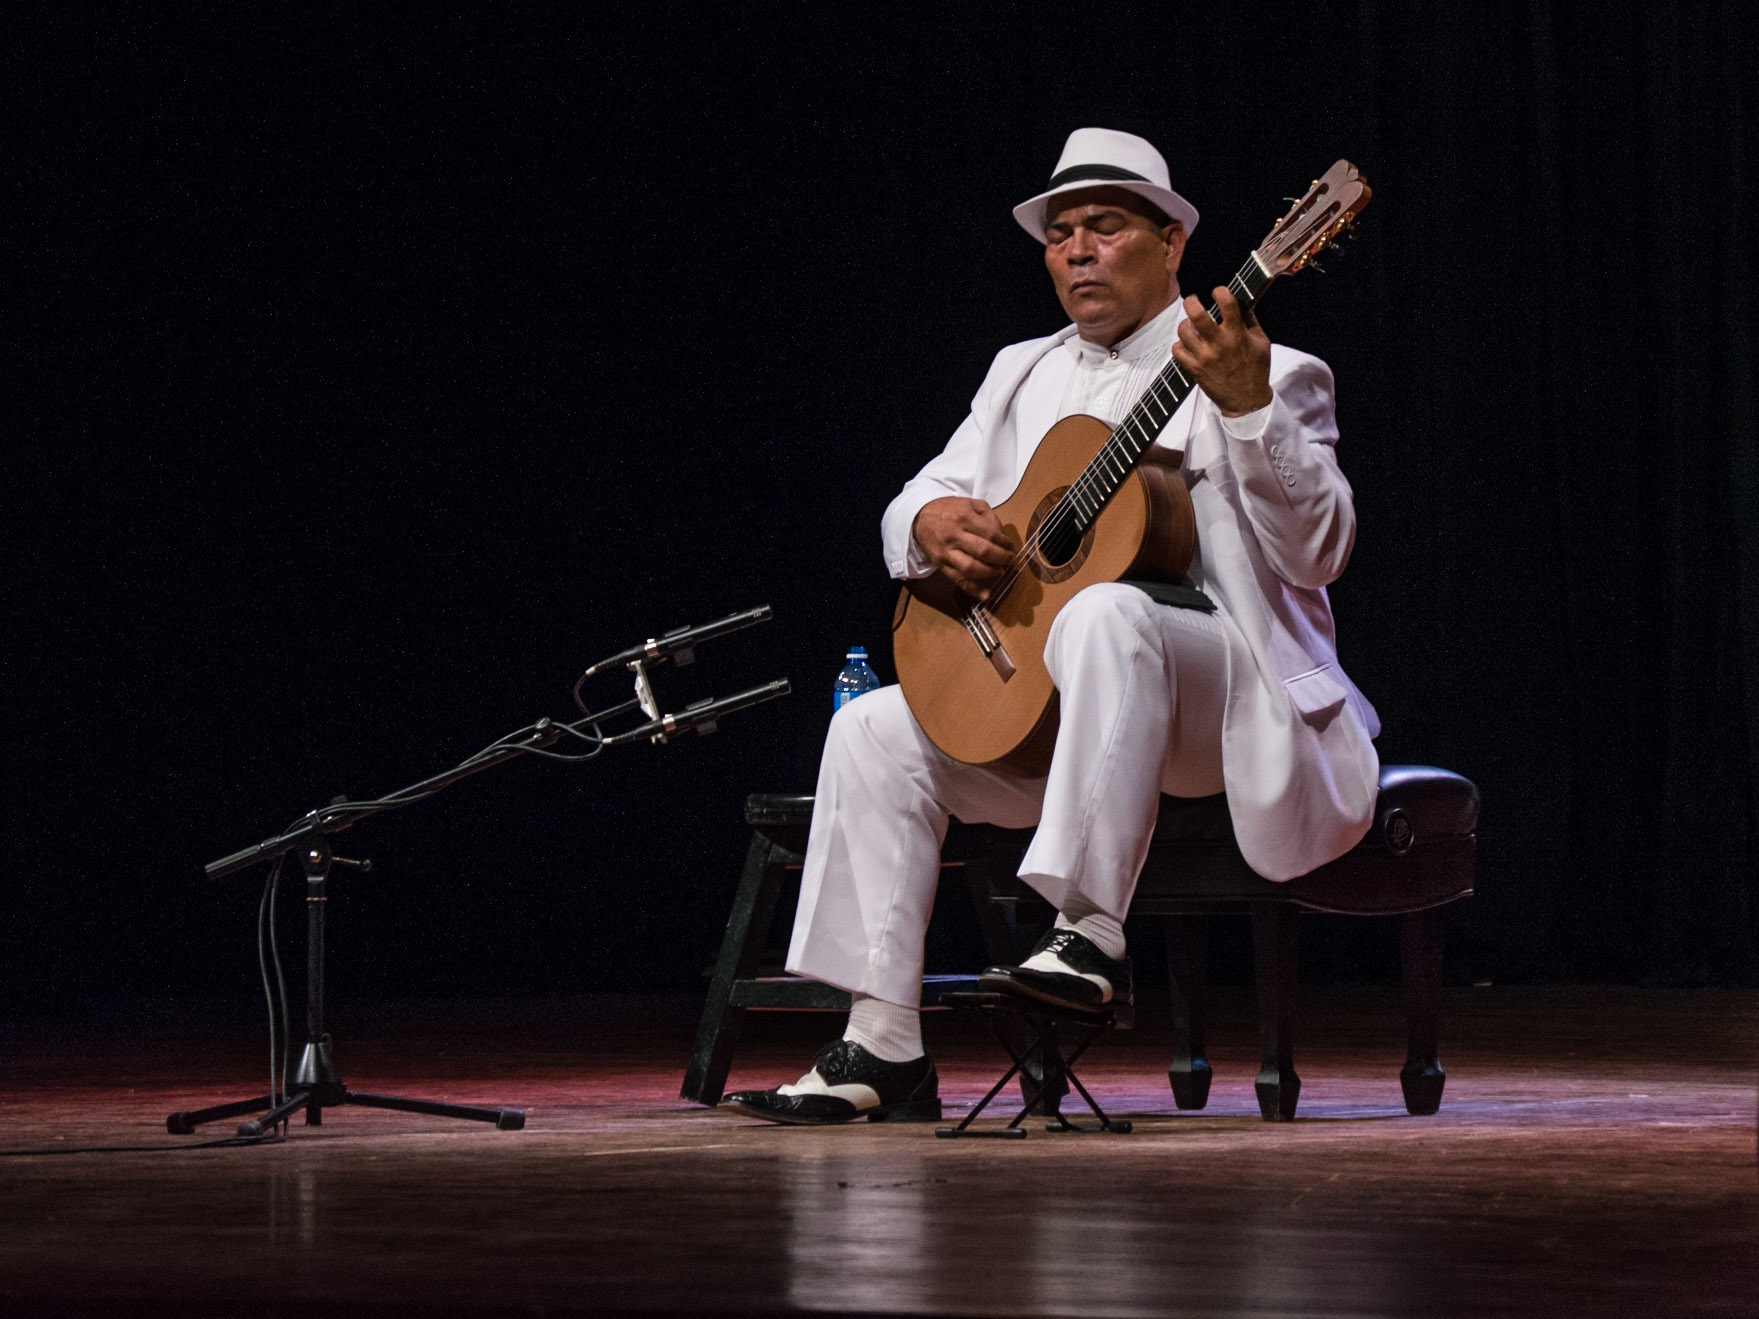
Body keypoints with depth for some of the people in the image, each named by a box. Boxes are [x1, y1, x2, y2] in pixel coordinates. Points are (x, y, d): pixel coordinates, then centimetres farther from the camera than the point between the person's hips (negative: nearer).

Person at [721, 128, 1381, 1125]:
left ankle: (1094, 930, -38)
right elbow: (920, 499, 19)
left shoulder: (1271, 377, 0)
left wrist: (1247, 407, -29)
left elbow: (1318, 552, -14)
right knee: (877, 728, -13)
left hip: (1232, 706, -7)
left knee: (1104, 614, -37)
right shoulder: (1025, 374, 20)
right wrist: (936, 523, -8)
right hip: (1028, 706, 7)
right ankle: (884, 1049, -14)